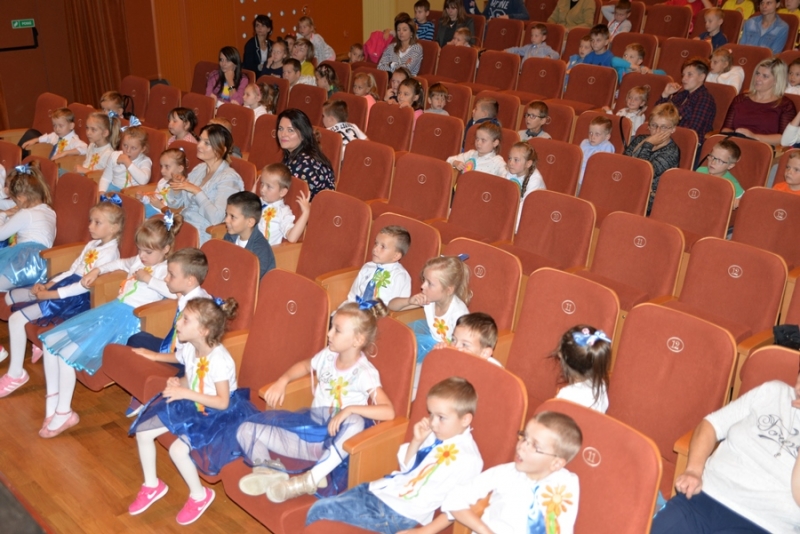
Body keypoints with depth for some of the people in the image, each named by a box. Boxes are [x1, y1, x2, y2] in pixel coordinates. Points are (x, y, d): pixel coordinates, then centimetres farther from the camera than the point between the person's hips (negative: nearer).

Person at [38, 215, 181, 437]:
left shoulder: (166, 270, -8)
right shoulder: (139, 261, 17)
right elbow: (120, 263, 40)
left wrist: (148, 279, -22)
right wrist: (97, 270, 26)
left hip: (127, 317, -9)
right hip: (111, 308, 10)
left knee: (67, 351, -18)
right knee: (51, 340, 3)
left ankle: (63, 412, -4)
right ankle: (52, 401, 13)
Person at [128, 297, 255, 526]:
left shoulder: (219, 360, -29)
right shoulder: (188, 349, -6)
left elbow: (223, 402, -27)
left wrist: (186, 393, -30)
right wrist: (177, 383, -12)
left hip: (217, 415, -8)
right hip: (191, 406, 9)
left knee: (178, 449, -27)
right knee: (142, 431, 1)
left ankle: (200, 495, 2)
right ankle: (152, 485, 23)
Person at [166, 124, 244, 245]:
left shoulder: (228, 178, -11)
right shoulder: (199, 168, 12)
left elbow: (216, 218, -22)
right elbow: (176, 203, 17)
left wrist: (197, 191, -19)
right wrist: (177, 188, -4)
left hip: (202, 234, -7)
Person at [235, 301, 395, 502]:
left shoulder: (365, 373, -16)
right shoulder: (327, 355, 1)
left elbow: (388, 412, -27)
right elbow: (304, 366, 24)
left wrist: (350, 409, -36)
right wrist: (283, 380, 6)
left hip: (337, 438, -6)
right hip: (312, 426, 6)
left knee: (356, 424, -43)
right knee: (248, 429, -2)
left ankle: (308, 480, -35)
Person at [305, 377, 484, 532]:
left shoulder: (469, 459, -17)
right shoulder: (434, 435, 5)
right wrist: (416, 441, -3)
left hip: (399, 513, -8)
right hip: (382, 490, 8)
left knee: (320, 512, -10)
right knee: (319, 508, 4)